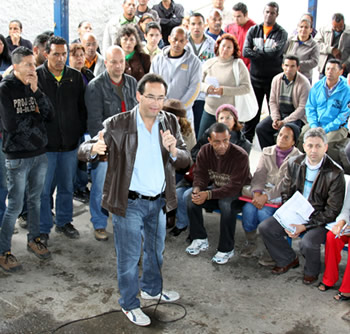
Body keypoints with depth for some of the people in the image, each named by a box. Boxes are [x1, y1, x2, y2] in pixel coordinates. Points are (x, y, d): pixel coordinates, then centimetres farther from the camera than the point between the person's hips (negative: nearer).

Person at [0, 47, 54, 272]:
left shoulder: (34, 86, 5)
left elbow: (49, 115, -3)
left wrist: (36, 91, -14)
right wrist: (36, 116, -6)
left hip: (40, 153, 6)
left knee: (36, 199, 17)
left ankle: (34, 240, 34)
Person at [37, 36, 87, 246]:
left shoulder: (76, 77, 3)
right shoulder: (36, 77, -7)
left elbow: (83, 108, 10)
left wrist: (80, 132, 4)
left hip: (70, 142, 3)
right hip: (45, 143, -3)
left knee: (67, 186, 16)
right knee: (43, 189, 4)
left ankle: (64, 222, 33)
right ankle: (43, 228, 19)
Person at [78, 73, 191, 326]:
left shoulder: (171, 122, -3)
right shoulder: (117, 124, -15)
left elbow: (186, 160, -5)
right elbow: (83, 151, -15)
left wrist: (173, 151, -28)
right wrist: (95, 148, -39)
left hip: (159, 201, 5)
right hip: (129, 202, -5)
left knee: (156, 250, 25)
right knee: (129, 257, 9)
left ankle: (152, 289, 51)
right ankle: (130, 304, 31)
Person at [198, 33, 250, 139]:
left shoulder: (238, 65, -4)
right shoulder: (209, 63, 7)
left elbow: (246, 88, -11)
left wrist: (224, 90, -19)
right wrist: (206, 88, -13)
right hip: (209, 111, 4)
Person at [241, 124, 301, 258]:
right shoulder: (267, 152, 13)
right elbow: (259, 175, 2)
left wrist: (266, 196, -24)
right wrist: (257, 193, -18)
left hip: (281, 195, -4)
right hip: (262, 190, 4)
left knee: (264, 212, -30)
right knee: (248, 208, -24)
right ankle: (250, 242, -1)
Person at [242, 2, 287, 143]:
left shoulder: (281, 33, -1)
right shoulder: (253, 30, 6)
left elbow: (276, 53, -17)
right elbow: (245, 51, -7)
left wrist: (257, 50, -11)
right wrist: (267, 53, -14)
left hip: (273, 77, -2)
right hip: (255, 77, 2)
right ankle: (247, 140, 20)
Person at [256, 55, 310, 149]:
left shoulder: (304, 83, -13)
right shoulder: (276, 79, 3)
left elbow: (303, 108, -15)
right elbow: (272, 101, 7)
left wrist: (284, 121, -19)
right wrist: (275, 118, -9)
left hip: (297, 116, -5)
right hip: (279, 113, 5)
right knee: (260, 128, -13)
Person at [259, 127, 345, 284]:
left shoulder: (335, 173, -17)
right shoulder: (294, 164, -2)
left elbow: (332, 211, -15)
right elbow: (285, 194, 5)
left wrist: (305, 226, -21)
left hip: (320, 220, -5)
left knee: (307, 242, -31)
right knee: (265, 227, -10)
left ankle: (312, 271, 7)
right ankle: (288, 260, 15)